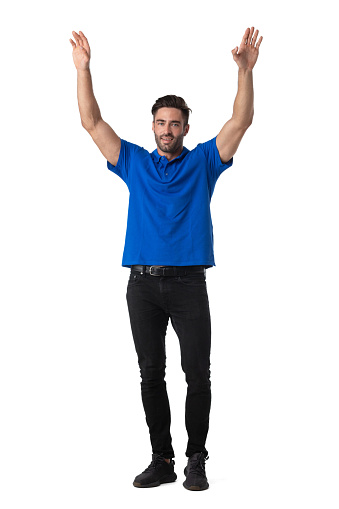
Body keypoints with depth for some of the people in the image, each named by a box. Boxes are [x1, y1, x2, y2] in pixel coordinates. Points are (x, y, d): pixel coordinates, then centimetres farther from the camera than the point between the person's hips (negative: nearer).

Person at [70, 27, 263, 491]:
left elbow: (241, 122, -2)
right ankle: (161, 460, 15)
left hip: (188, 282, -2)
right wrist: (83, 68, 0)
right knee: (151, 375, 6)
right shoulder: (134, 163, 13)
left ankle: (197, 460, 11)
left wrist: (245, 70, -13)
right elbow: (92, 122, 8)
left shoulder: (203, 162, 9)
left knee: (198, 374, -1)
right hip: (142, 283, 2)